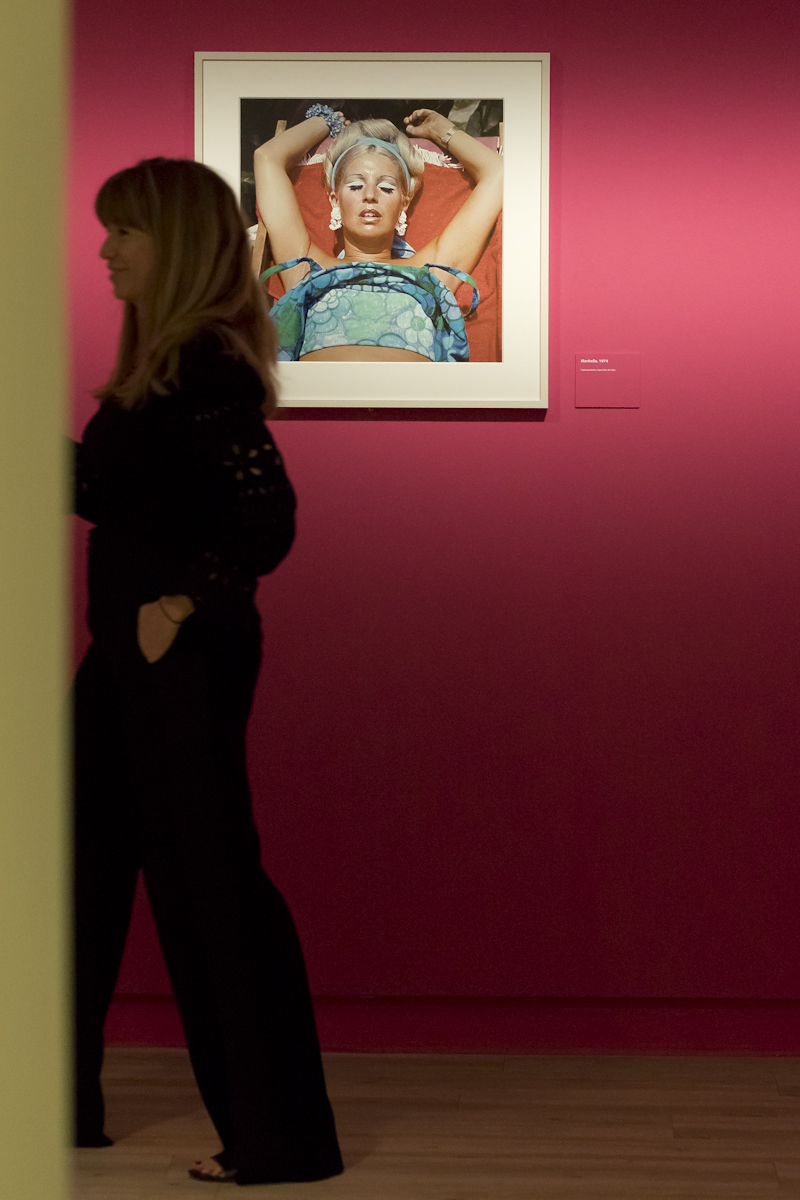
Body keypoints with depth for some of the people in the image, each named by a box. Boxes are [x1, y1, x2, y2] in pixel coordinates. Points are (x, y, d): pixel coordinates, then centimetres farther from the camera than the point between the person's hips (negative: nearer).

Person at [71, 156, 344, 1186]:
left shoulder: (208, 366, -16)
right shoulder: (155, 364, 13)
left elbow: (267, 517, -23)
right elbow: (100, 493, 19)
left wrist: (180, 604, -18)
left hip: (184, 653, -10)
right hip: (127, 652, 10)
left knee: (209, 876, -4)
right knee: (85, 860, 16)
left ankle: (279, 1138, 6)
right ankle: (65, 1103, 30)